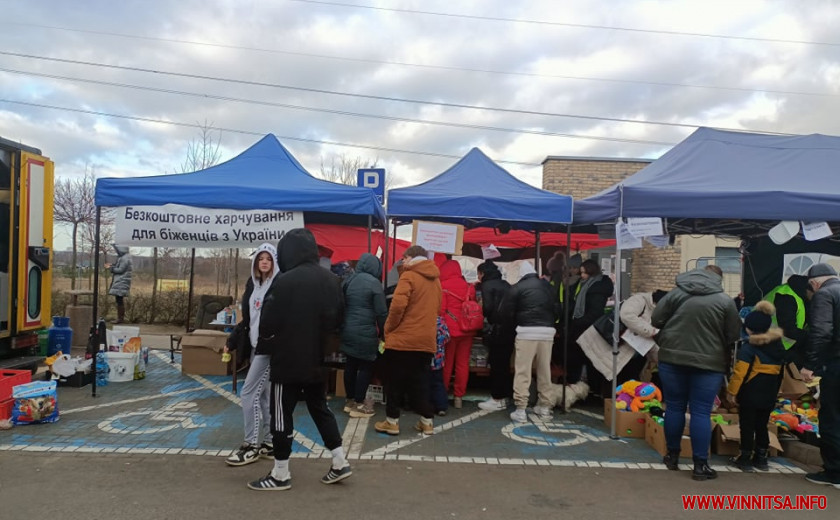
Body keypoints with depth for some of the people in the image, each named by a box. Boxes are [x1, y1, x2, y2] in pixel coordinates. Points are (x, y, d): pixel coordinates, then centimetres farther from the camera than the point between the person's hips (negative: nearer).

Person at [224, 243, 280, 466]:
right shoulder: (252, 283, 12)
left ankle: (251, 445, 6)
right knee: (263, 394, 12)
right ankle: (270, 443, 21)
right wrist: (232, 342, 18)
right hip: (255, 345, 8)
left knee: (249, 392, -6)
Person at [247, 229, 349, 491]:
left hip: (288, 360, -7)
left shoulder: (284, 282, -19)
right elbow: (338, 319, 11)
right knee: (320, 408, 19)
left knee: (282, 415, 5)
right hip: (316, 360, 7)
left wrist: (263, 348, 5)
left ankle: (281, 474, 15)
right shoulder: (331, 280, 3)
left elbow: (268, 324, -14)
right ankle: (339, 463, 22)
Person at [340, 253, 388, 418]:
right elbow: (381, 312, -10)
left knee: (351, 365, 14)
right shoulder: (374, 283, -11)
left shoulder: (348, 280, 9)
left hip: (347, 330, 7)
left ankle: (350, 401, 24)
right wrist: (384, 332, 3)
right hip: (365, 333, -7)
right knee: (366, 367, 2)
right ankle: (359, 405, 6)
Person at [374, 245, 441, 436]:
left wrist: (389, 328, -7)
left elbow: (398, 305, -20)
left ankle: (392, 421, 13)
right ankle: (427, 421, 18)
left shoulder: (408, 276, -10)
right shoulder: (435, 279, 12)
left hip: (402, 339, -6)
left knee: (395, 382, 7)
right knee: (420, 382, 15)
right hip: (426, 340, 6)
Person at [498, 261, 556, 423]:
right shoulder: (547, 286, 16)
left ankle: (520, 410, -4)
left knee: (522, 372, -2)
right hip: (547, 331, 5)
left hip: (527, 331, -4)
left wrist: (514, 325, 18)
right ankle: (545, 407, 20)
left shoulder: (518, 287, 2)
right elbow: (555, 308, 22)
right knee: (544, 371, 12)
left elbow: (504, 312, 2)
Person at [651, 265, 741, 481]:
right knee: (701, 413, 4)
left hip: (672, 358, 2)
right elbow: (733, 336, 1)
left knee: (674, 408, 12)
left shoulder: (676, 293, 0)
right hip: (709, 363, -1)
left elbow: (655, 320, 2)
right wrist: (724, 358, 20)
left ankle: (672, 456, 24)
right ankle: (700, 465, 7)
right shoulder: (725, 301, -3)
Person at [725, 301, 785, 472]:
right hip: (769, 396, 6)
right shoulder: (779, 347, 5)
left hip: (749, 395, -6)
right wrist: (774, 392, 22)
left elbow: (739, 373, -19)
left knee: (747, 426, 3)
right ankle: (761, 458, 21)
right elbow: (779, 373, 13)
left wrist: (731, 392, -11)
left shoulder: (748, 348, -16)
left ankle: (746, 459, 9)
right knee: (762, 426, 16)